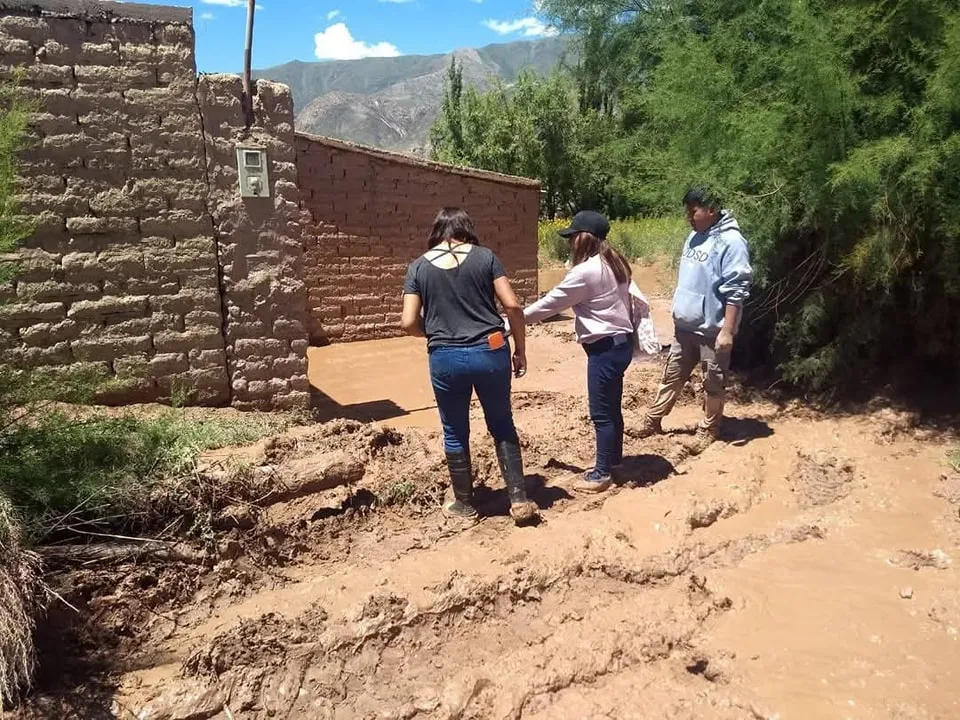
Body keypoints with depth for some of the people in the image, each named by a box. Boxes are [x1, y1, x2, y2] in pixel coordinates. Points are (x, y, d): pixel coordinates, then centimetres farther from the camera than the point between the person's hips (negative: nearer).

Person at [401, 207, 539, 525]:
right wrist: (520, 349, 6)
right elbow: (512, 306, -4)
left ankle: (464, 504, 29)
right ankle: (519, 501, 18)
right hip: (490, 351, 1)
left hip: (446, 358, 0)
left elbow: (409, 323, -3)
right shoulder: (485, 256, 1)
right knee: (503, 426, 17)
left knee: (455, 434, 15)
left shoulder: (419, 266, 2)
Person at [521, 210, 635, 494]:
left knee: (601, 412, 0)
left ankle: (602, 473, 11)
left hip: (605, 347, -10)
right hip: (620, 341, 10)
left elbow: (551, 302, -14)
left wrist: (516, 319, -4)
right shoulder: (614, 263, 10)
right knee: (611, 407, 21)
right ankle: (613, 459, 35)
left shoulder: (585, 271, -18)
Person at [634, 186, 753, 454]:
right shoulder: (694, 236, 8)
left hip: (713, 329, -8)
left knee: (713, 383, 9)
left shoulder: (730, 241, -18)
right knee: (672, 375, 16)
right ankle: (653, 420, 27)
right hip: (685, 325, 8)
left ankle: (708, 429, 23)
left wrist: (727, 331, -22)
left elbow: (736, 291, -20)